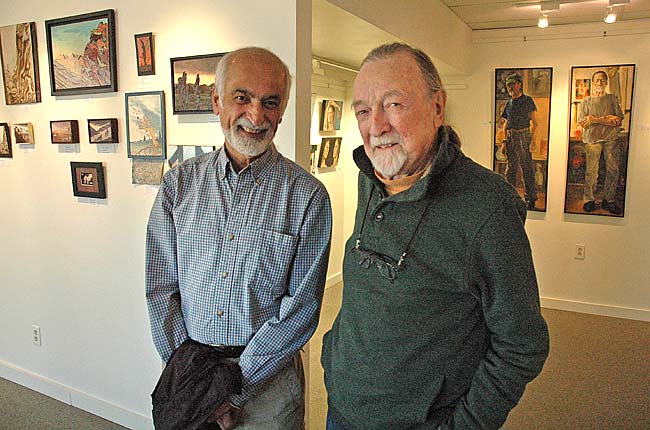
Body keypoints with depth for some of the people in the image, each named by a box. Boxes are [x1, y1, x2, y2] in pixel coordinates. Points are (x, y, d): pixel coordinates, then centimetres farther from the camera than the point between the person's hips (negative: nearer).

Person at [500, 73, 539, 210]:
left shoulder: (528, 100, 0)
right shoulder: (509, 104, 14)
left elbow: (534, 122, -2)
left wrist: (533, 140, -10)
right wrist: (504, 141, 11)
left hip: (524, 136, -5)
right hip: (511, 137, 5)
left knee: (527, 168, -4)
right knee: (511, 168, 8)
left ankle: (531, 199, 3)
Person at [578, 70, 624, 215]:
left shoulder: (613, 99, 14)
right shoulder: (586, 101, 11)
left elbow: (618, 121, 2)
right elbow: (582, 122, -3)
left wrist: (596, 119, -9)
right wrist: (607, 119, -8)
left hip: (611, 139, 2)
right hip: (592, 139, -1)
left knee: (613, 170, -1)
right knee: (591, 172, -5)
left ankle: (609, 200, 8)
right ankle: (589, 200, 5)